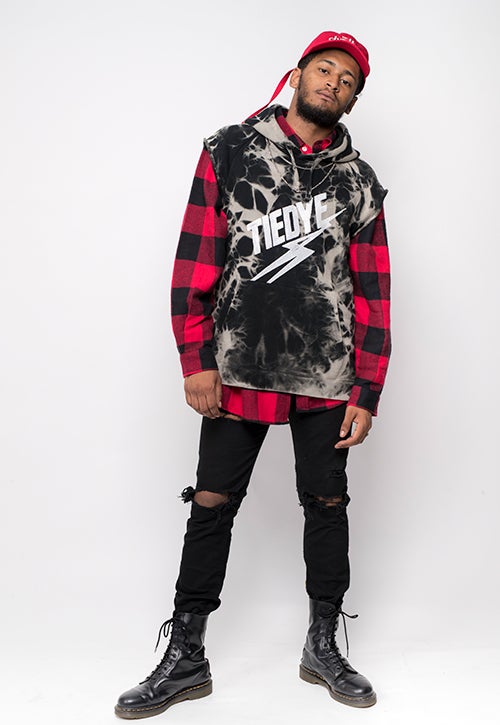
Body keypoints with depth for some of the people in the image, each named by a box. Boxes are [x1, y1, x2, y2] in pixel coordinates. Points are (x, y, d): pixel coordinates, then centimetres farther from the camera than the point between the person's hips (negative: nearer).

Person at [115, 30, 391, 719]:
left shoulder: (360, 183, 8)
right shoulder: (230, 151, 4)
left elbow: (373, 294, 6)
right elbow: (197, 258, -1)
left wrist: (366, 393, 0)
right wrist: (196, 360, -7)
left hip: (325, 378, 2)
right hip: (238, 372, -1)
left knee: (327, 505, 9)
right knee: (211, 506, 3)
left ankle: (323, 646, 28)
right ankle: (186, 660, 18)